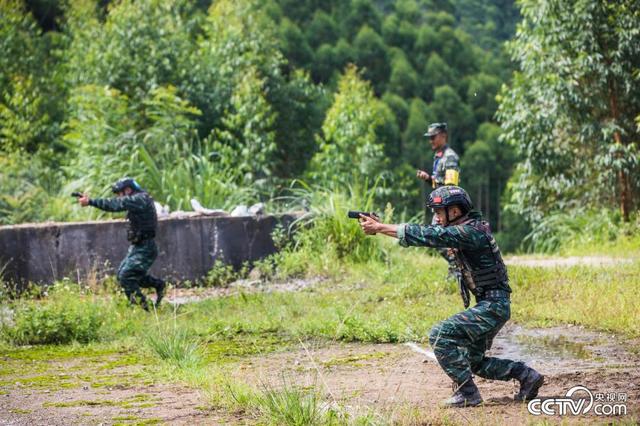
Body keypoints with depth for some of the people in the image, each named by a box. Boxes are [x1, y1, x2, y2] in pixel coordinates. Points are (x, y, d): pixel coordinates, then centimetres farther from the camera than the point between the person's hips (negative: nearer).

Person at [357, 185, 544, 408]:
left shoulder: (470, 232, -19)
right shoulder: (460, 229, 10)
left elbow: (428, 236, -24)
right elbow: (430, 233, 9)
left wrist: (380, 228, -22)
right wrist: (381, 226, -2)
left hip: (493, 306, -11)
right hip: (489, 305, 11)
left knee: (440, 335, -18)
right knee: (474, 362, 19)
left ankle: (467, 392, -12)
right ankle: (526, 375, 24)